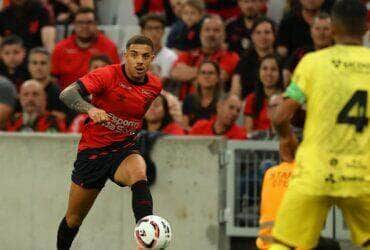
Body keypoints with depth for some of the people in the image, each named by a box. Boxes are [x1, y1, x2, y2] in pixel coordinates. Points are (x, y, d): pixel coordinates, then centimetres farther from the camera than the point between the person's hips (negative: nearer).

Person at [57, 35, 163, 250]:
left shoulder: (155, 86, 0)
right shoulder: (108, 75, -16)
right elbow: (67, 94, -29)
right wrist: (90, 109, -45)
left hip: (124, 150, 2)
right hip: (92, 150, -2)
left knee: (139, 176, -34)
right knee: (74, 218, 7)